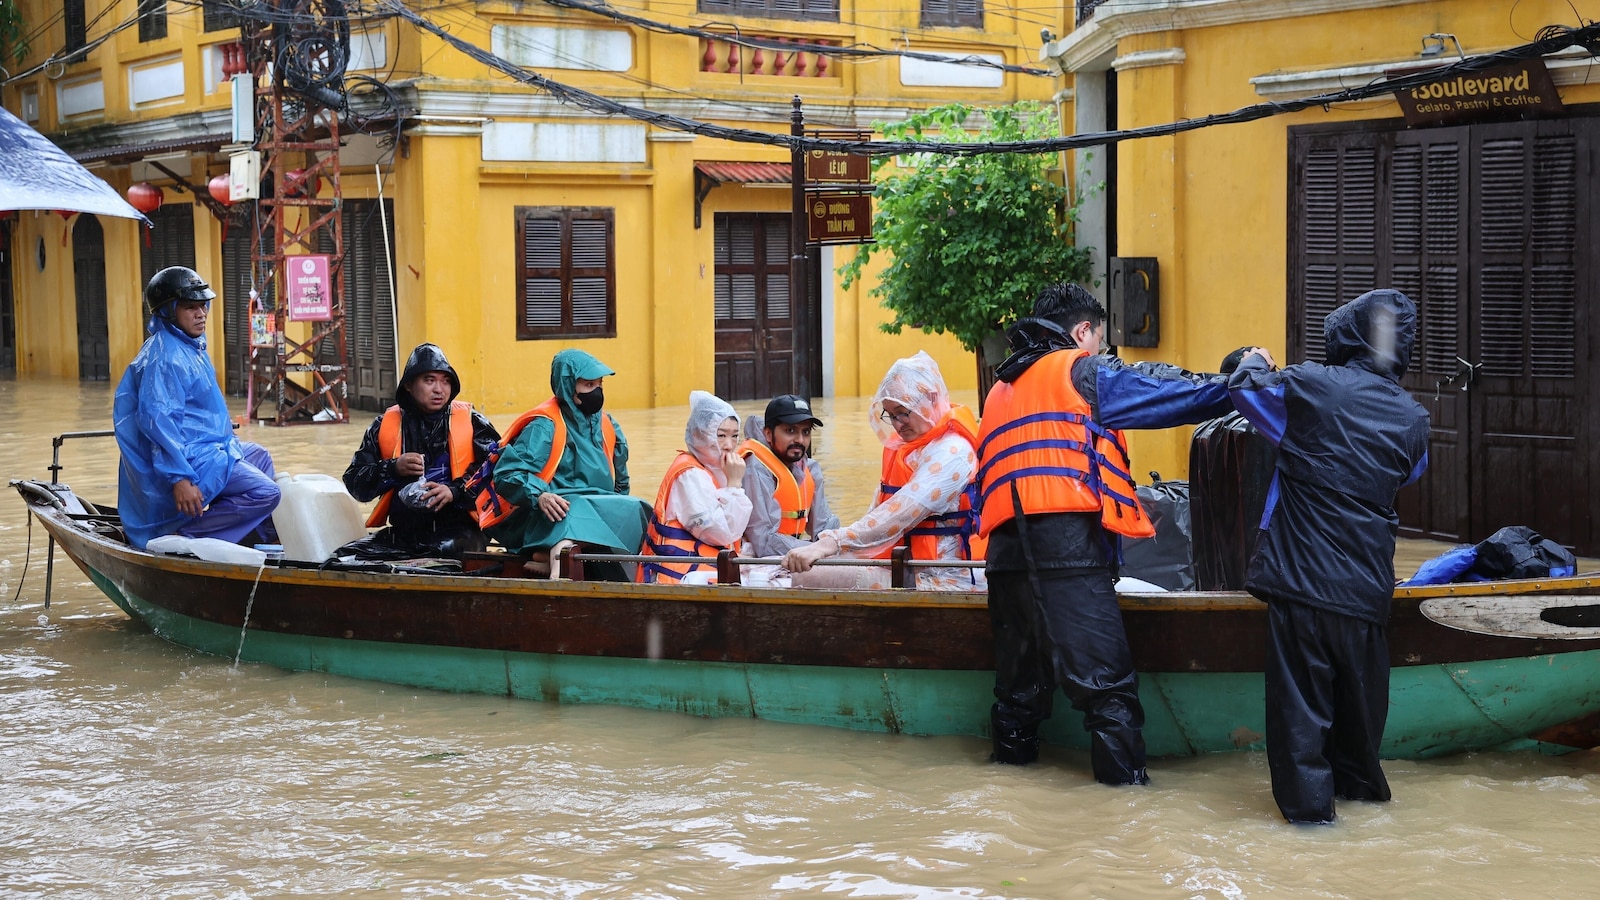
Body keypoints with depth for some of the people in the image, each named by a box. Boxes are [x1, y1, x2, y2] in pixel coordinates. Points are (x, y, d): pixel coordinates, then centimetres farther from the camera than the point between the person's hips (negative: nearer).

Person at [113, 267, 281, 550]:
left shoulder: (192, 346, 12)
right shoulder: (164, 357, -20)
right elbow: (157, 420, -28)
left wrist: (228, 440, 29)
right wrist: (179, 478, -33)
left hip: (208, 447, 11)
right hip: (190, 458, -11)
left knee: (259, 456, 31)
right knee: (265, 493, -21)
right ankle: (183, 534, -20)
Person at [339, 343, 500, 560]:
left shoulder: (470, 422, 6)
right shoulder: (385, 425, 11)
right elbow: (354, 483, 9)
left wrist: (455, 491, -17)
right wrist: (393, 469, -10)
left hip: (457, 530, -4)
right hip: (403, 532, 4)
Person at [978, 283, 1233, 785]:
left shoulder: (1003, 387, 27)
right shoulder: (1081, 371, 6)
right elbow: (1165, 394, 3)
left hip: (1006, 548, 7)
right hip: (1068, 543, -7)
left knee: (1020, 667, 16)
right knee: (1104, 669, -5)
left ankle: (1013, 752, 22)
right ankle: (1124, 770, -6)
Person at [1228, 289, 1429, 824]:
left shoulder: (1309, 385, -9)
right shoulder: (1412, 418, 2)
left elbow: (1244, 391, 9)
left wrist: (1253, 364, 31)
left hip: (1301, 576, -4)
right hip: (1366, 583, 4)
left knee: (1300, 691, 3)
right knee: (1360, 688, 20)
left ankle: (1308, 798, 3)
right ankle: (1359, 782, 35)